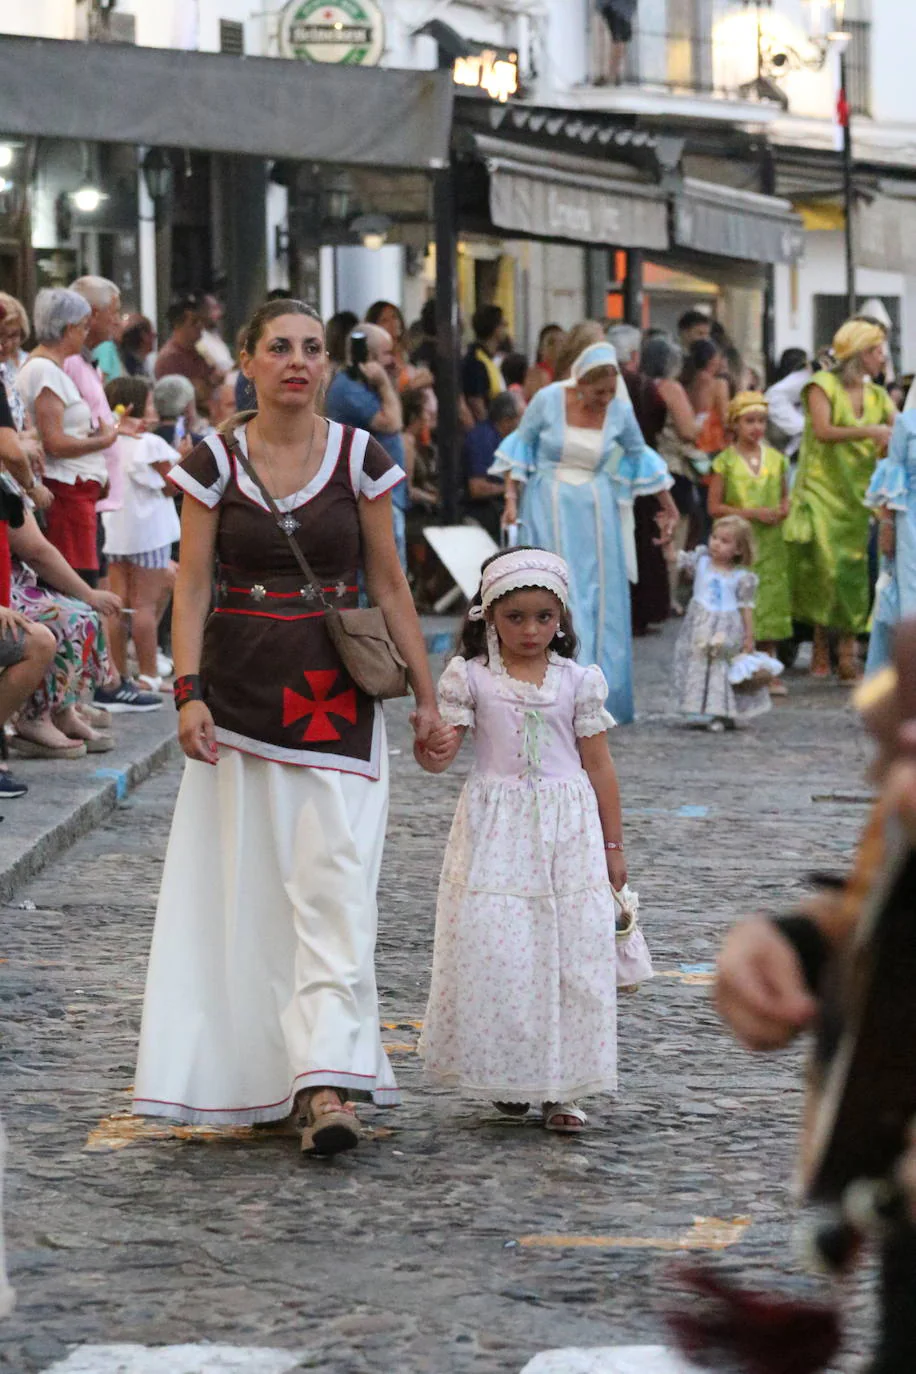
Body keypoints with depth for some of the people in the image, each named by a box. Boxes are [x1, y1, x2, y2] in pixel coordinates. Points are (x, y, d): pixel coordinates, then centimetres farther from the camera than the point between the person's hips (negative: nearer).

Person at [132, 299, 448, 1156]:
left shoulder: (359, 457, 2)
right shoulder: (215, 461, 1)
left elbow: (388, 583, 7)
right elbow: (192, 585, 1)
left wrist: (426, 697, 6)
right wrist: (188, 691, -11)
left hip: (334, 690, -1)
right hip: (240, 687, 1)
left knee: (334, 880, -10)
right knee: (247, 883, 3)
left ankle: (326, 1082, -17)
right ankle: (255, 1078, 13)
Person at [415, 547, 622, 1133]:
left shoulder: (579, 681, 5)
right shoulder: (471, 678, 2)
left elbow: (598, 766, 9)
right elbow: (441, 755, -1)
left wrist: (612, 845, 9)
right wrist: (428, 743, -25)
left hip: (568, 829, 1)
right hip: (496, 830, -1)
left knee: (571, 951, -2)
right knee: (493, 950, -7)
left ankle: (561, 1089, 5)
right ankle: (508, 1077, 10)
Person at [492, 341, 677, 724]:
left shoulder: (620, 411, -2)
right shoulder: (548, 400, -10)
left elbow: (638, 454, 14)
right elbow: (521, 444, 2)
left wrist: (668, 505, 21)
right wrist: (511, 496, -5)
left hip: (597, 511, 3)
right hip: (550, 509, -3)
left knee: (601, 600, 2)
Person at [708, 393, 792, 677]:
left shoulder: (776, 459, 9)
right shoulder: (726, 461, -2)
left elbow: (784, 494, 20)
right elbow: (714, 507, -5)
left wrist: (784, 508, -4)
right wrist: (753, 513, -13)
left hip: (771, 544, 4)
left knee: (771, 600, 3)